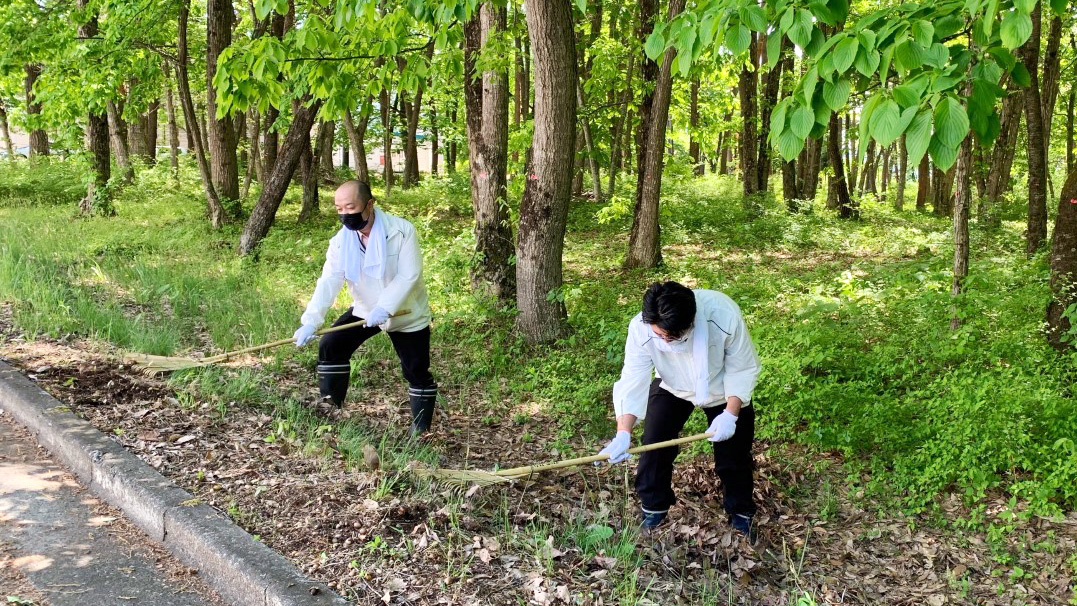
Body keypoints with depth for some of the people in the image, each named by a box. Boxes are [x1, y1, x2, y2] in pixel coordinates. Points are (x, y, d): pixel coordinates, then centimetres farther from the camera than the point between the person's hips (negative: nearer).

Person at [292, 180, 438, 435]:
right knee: (331, 347, -9)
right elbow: (329, 281, -21)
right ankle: (330, 410, 6)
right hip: (364, 310, 4)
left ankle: (421, 431, 19)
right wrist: (311, 321, -36)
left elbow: (409, 276, -27)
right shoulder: (341, 241, -11)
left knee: (417, 373, 1)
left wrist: (384, 308, -39)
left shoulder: (402, 231, -23)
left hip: (407, 314, -3)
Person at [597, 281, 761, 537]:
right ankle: (654, 510, 18)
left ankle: (741, 514, 29)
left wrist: (730, 414, -33)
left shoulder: (724, 314, -40)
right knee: (654, 447, -5)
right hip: (672, 388, 1)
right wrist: (623, 433, -45)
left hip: (725, 391, -1)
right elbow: (632, 381, -32)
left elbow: (743, 368, -24)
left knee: (734, 456, 4)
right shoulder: (641, 328, -35)